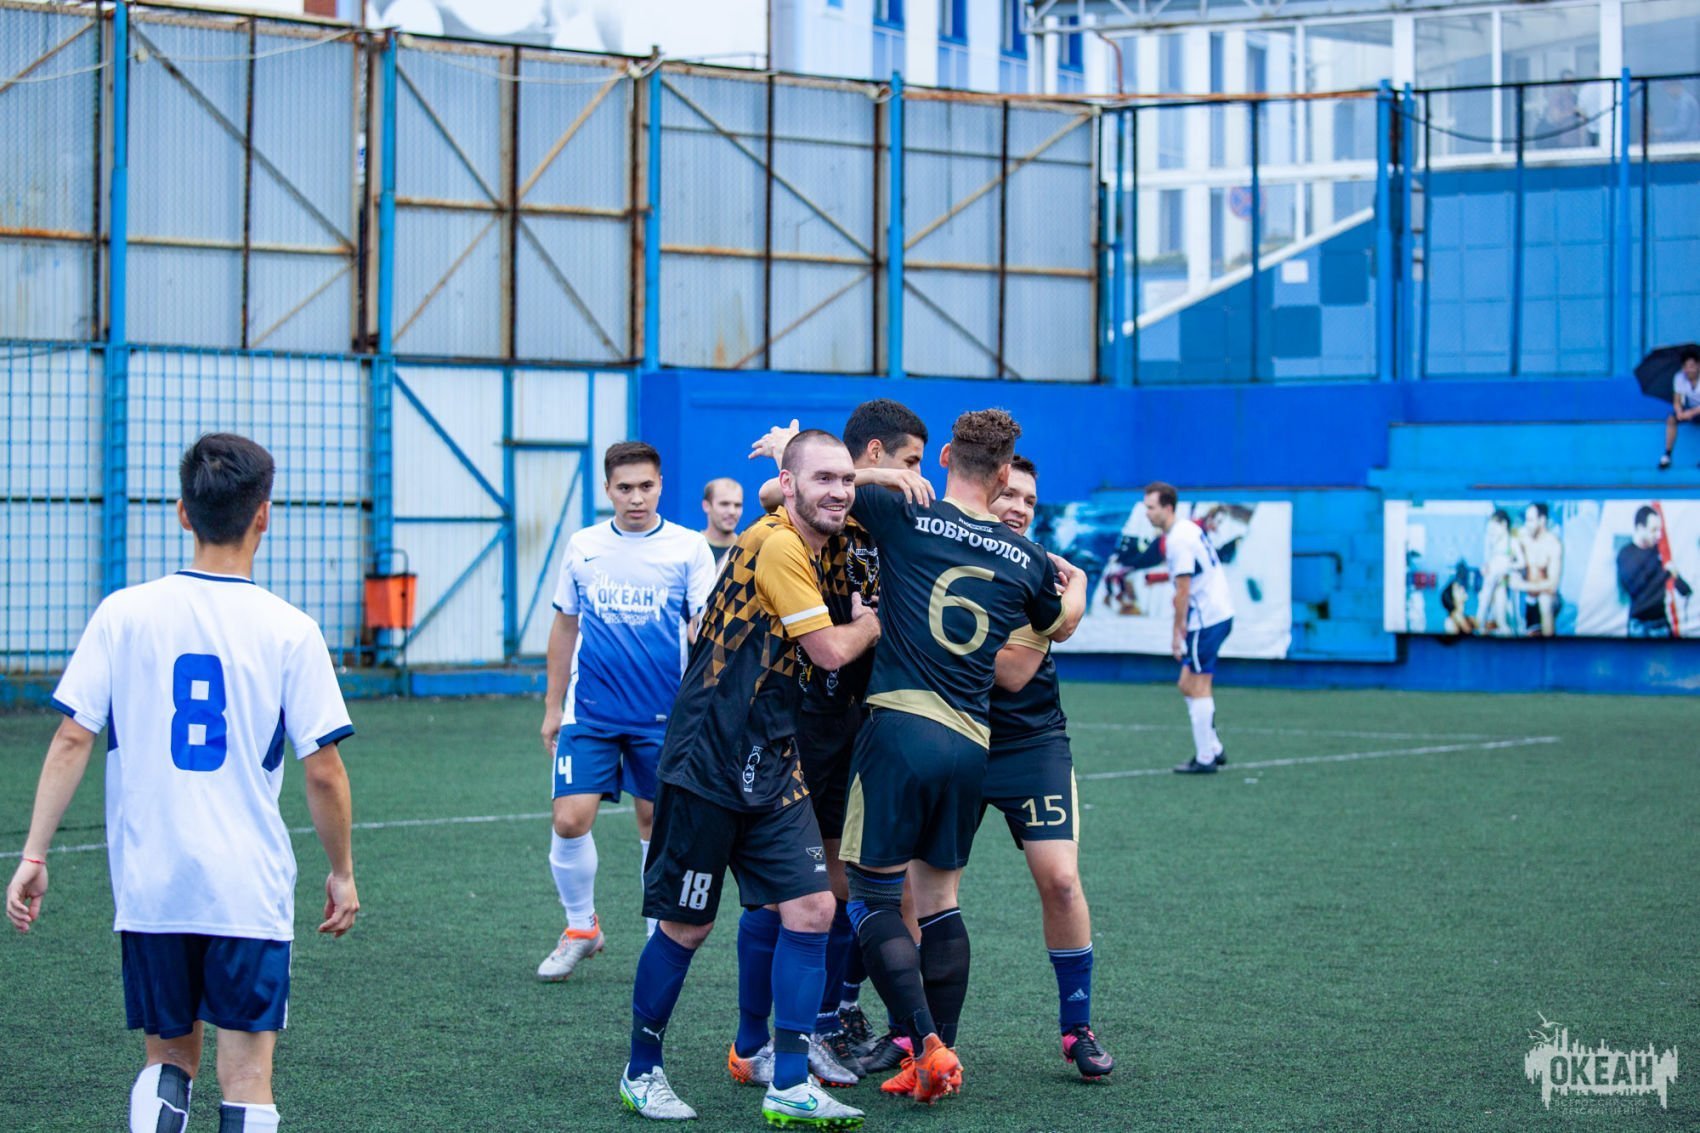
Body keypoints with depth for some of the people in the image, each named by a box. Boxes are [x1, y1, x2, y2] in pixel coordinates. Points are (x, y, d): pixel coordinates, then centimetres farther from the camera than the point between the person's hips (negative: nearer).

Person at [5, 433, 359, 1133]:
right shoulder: (289, 630, -5)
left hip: (147, 885, 2)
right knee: (246, 1077, 2)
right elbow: (323, 771, -5)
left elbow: (71, 741, -3)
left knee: (168, 1059, 18)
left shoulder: (123, 614, 0)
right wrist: (342, 873, 8)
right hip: (251, 891, -2)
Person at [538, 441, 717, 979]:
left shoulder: (688, 548, -2)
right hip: (590, 712, 1)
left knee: (655, 823, 6)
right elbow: (565, 626, 14)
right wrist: (552, 707, 14)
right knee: (570, 819, -9)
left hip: (662, 714, -1)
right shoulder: (582, 547, 6)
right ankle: (580, 929, 12)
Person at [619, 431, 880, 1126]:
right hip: (707, 765, -8)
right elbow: (832, 650, -14)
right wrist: (877, 619, 5)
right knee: (686, 927, 2)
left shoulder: (813, 548, 12)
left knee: (812, 909, -2)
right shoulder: (775, 546, -16)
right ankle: (641, 1074, 20)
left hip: (771, 768, 8)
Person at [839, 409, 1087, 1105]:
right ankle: (941, 1061, 15)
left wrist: (882, 476, 11)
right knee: (938, 898, 15)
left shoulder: (905, 513, -1)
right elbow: (1061, 626, 32)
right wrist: (1076, 583, 52)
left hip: (901, 724, -4)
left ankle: (926, 1045, -12)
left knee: (872, 897, 1)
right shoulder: (1026, 559, 10)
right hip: (973, 742, 4)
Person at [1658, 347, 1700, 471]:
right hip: (1689, 408, 4)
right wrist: (1679, 412, -29)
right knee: (1671, 419, -23)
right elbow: (1677, 402, -6)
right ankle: (1667, 456, -14)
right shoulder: (1679, 377, -13)